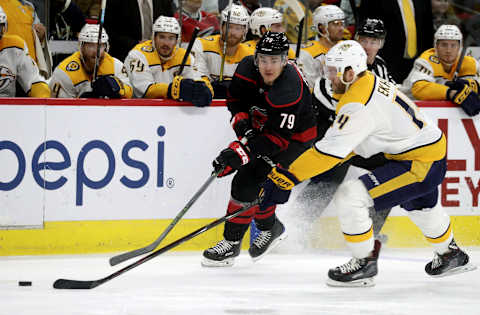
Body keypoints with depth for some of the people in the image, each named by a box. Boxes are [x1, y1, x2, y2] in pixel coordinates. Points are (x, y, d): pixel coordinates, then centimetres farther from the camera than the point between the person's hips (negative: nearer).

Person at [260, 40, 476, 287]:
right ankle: (450, 255, 60)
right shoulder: (371, 82, 4)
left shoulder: (358, 105, -26)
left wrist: (288, 176, -27)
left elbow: (332, 150, -29)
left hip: (422, 165, -11)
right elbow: (347, 138, 17)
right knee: (419, 207, 37)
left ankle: (364, 264, -2)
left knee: (349, 197, -15)